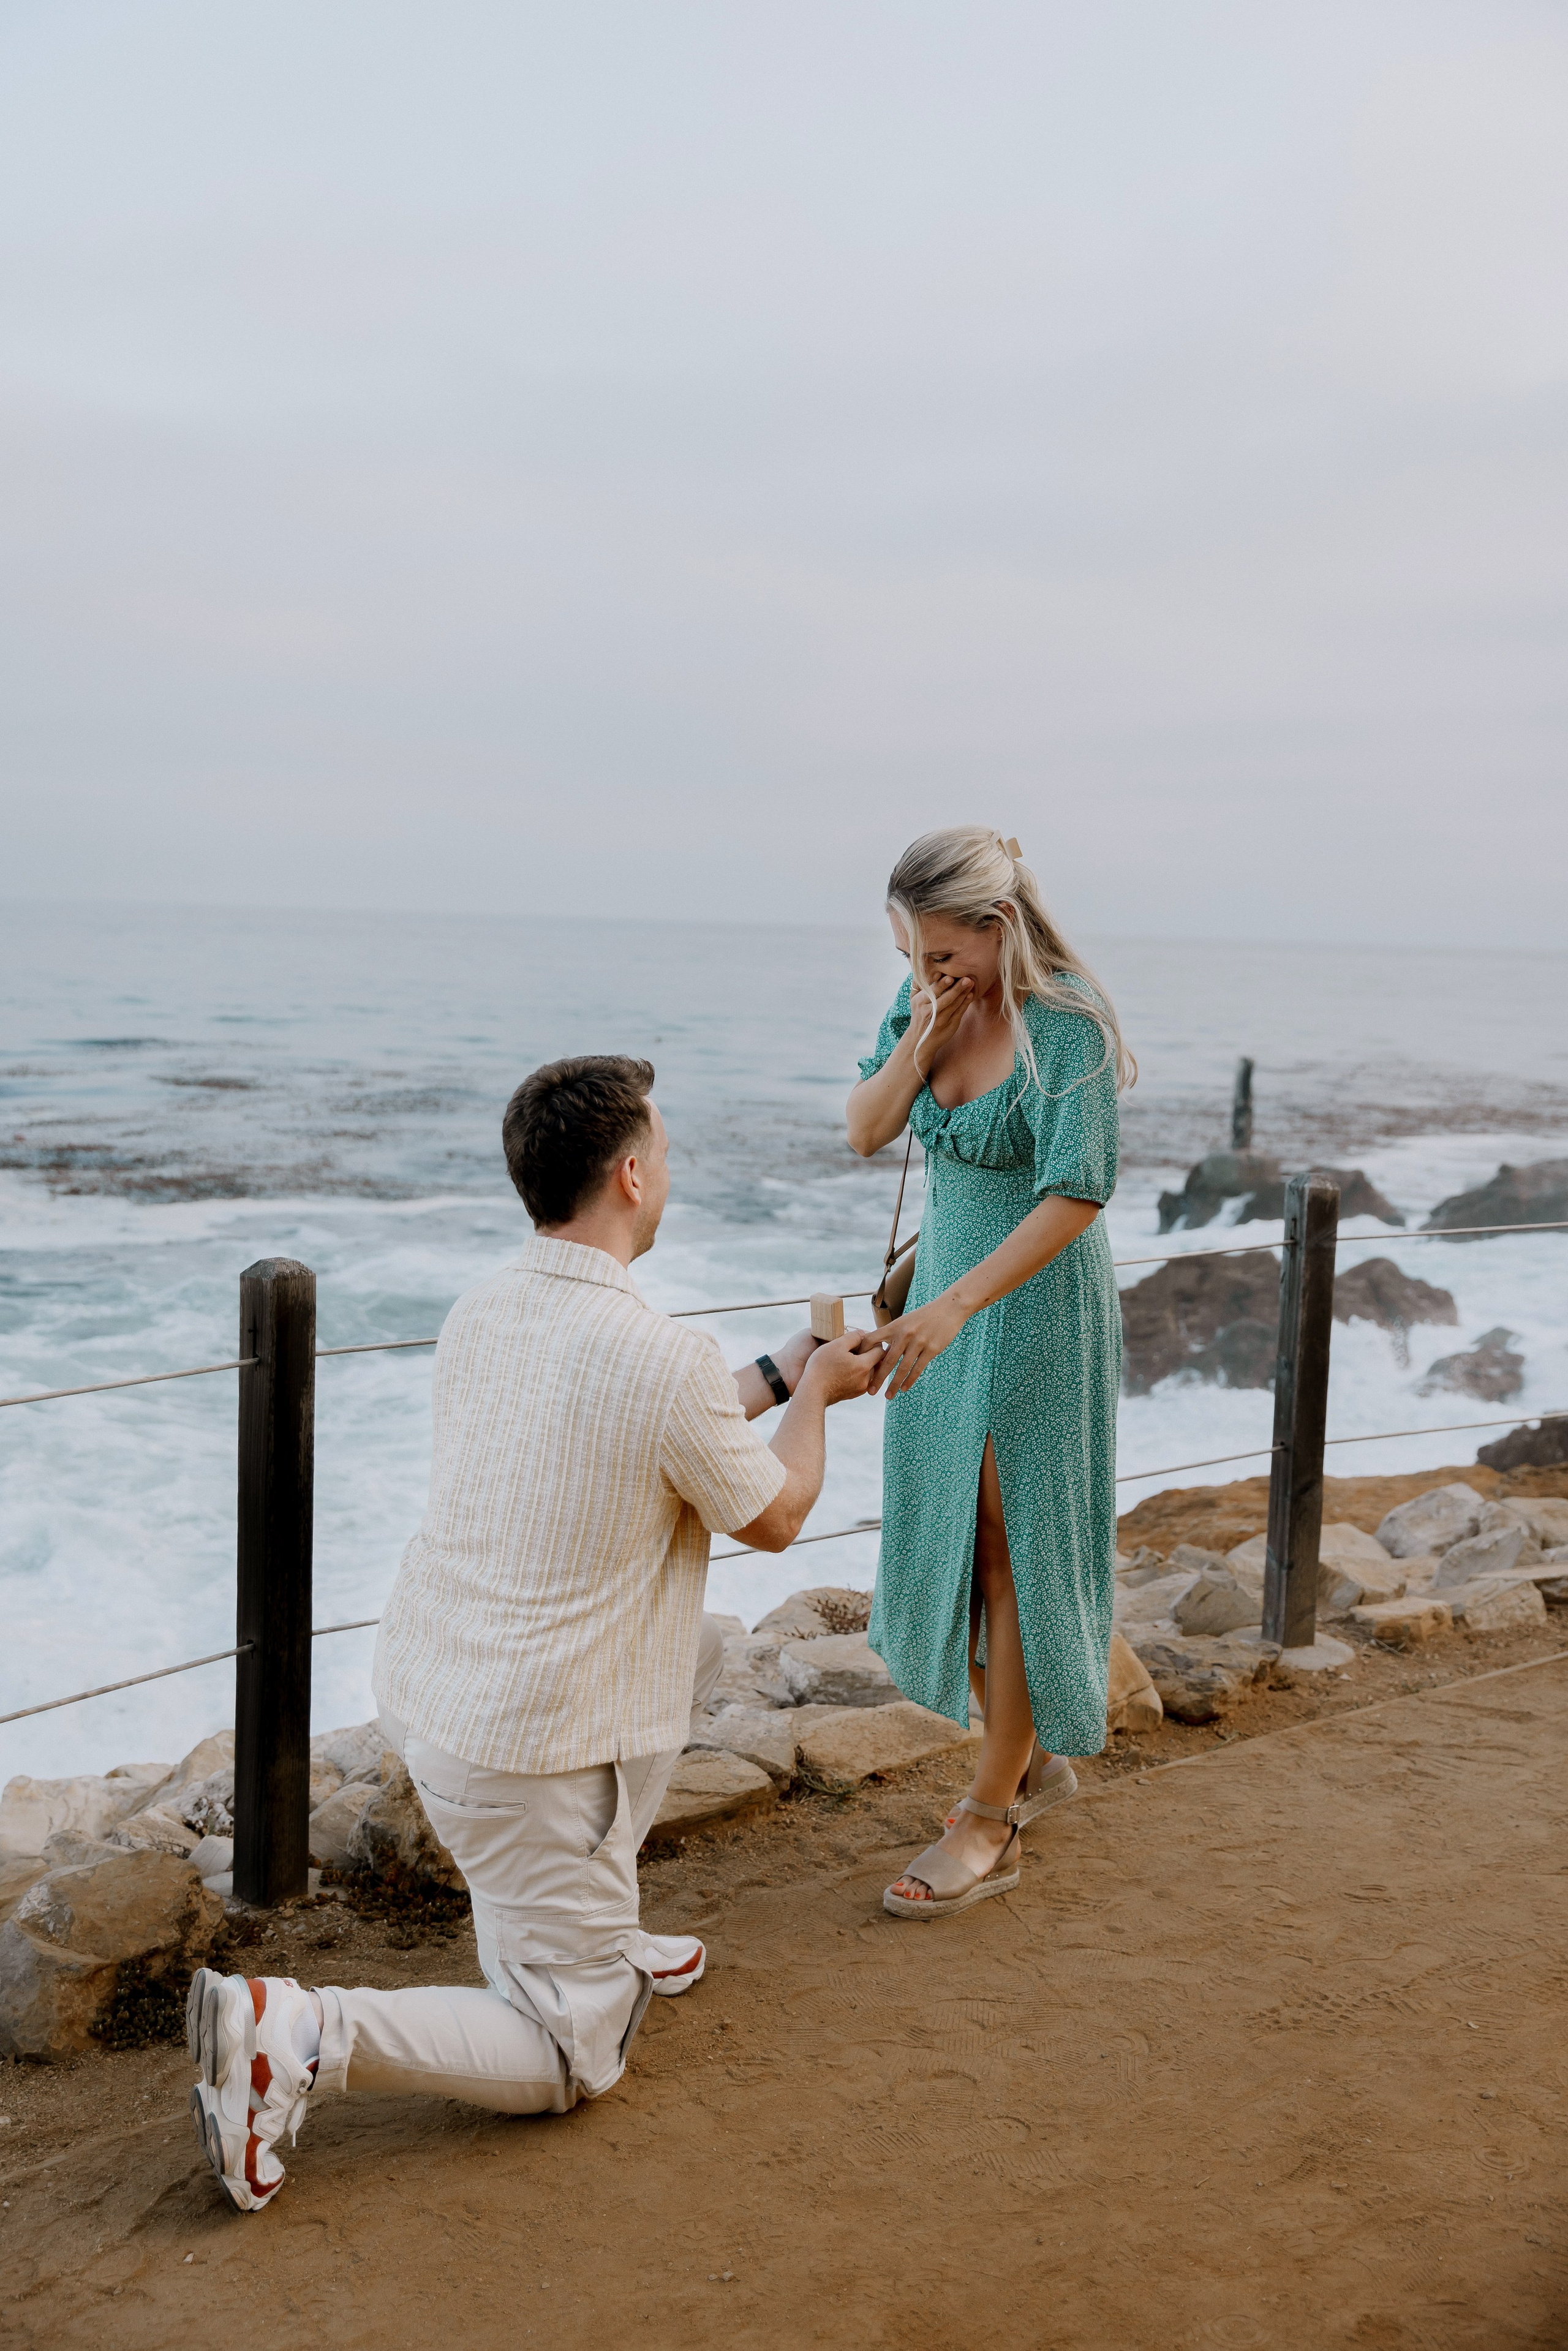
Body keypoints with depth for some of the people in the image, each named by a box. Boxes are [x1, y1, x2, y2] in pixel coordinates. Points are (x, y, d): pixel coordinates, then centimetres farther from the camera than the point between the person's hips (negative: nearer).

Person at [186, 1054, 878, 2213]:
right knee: (572, 2060, 8)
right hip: (527, 1748, -8)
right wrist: (814, 1393, 12)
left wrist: (778, 1375, 23)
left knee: (698, 1646, 28)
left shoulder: (479, 1316, 0)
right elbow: (773, 1518, -6)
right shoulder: (665, 1358, -24)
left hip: (424, 1685, 8)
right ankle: (298, 2034, -11)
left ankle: (589, 1933, 32)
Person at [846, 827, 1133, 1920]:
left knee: (1016, 1554, 2)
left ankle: (989, 1822, 14)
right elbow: (865, 1131, 0)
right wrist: (925, 1035, -17)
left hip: (1037, 1308, -7)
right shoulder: (930, 994, -1)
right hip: (946, 1294, 8)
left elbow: (1078, 1194, -29)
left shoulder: (1067, 1027, -23)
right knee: (942, 1541, 14)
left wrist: (950, 1307, -36)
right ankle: (1032, 1757, 35)